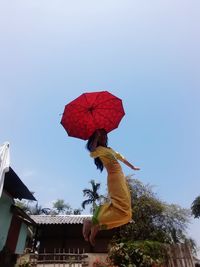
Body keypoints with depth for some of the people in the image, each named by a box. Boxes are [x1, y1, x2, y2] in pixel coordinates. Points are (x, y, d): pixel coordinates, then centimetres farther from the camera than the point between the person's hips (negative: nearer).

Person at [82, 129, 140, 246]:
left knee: (125, 208, 9)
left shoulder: (110, 149, 24)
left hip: (121, 177, 9)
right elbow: (92, 151, -27)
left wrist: (132, 167, 46)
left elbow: (122, 158, 35)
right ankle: (93, 223, -12)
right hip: (115, 178, -9)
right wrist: (96, 135, -16)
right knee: (122, 209, -21)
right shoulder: (99, 149, -3)